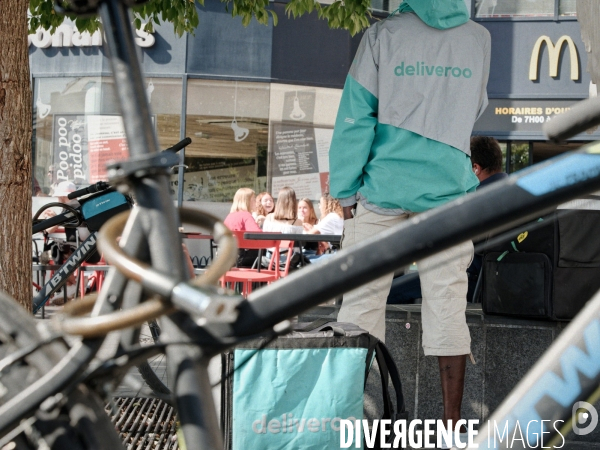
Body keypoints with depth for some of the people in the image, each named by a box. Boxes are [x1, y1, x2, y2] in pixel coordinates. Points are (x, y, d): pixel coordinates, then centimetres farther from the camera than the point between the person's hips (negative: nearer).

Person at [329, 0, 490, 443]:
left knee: (362, 299, 3)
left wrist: (345, 190, 0)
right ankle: (452, 419, 7)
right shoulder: (478, 38, 4)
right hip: (448, 191, 2)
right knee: (447, 304, 4)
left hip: (383, 188, -1)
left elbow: (355, 117, -5)